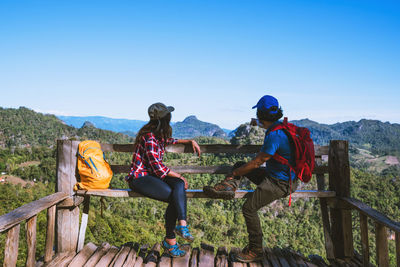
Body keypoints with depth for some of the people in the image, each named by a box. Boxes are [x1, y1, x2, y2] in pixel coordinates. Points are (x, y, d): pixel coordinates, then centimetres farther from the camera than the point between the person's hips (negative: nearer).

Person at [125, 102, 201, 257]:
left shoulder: (160, 135, 9)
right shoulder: (149, 138, -19)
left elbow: (170, 140, 34)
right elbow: (157, 168, -20)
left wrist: (190, 141, 24)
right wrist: (179, 176, -10)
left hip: (154, 175, 8)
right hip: (140, 178, -8)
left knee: (179, 185, -21)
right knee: (175, 198, -23)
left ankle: (181, 225, -27)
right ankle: (170, 240, -9)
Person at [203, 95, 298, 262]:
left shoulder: (274, 136, -26)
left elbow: (256, 163, -21)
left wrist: (234, 173, -9)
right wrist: (258, 123, 49)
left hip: (281, 183, -10)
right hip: (272, 174, 10)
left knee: (249, 207, -14)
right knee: (239, 165, 13)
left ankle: (256, 250, -1)